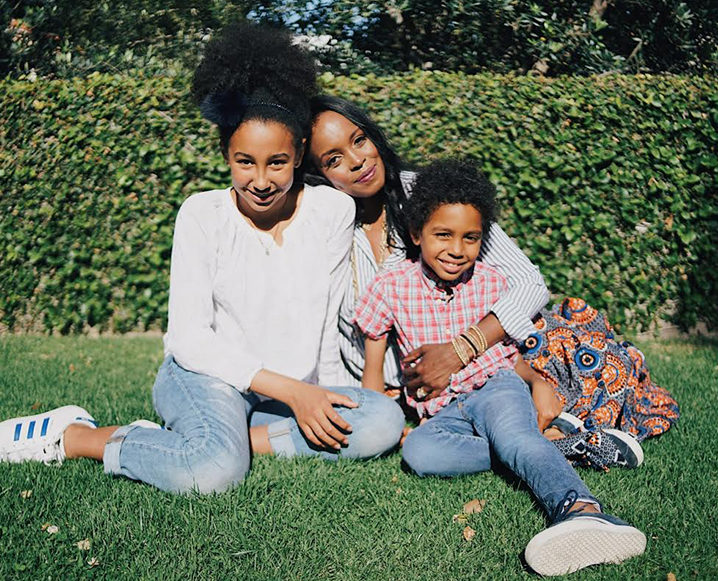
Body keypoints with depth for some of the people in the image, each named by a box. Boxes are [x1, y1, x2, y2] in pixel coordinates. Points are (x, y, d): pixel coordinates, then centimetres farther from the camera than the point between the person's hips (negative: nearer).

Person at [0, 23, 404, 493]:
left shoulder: (333, 211, -2)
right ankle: (72, 436, -10)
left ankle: (236, 438, -19)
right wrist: (292, 390, -20)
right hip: (207, 376, -3)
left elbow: (331, 319, 7)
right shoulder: (202, 216, -7)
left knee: (384, 422, -23)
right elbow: (189, 337, -13)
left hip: (297, 391, 4)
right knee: (214, 470, -35)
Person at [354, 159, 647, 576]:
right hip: (441, 413, 1)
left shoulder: (493, 283, 2)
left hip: (496, 388, -1)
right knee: (419, 452, -34)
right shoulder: (390, 289, -2)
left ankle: (578, 507, -60)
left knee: (509, 428, -37)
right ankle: (541, 451, -29)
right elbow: (374, 370, 8)